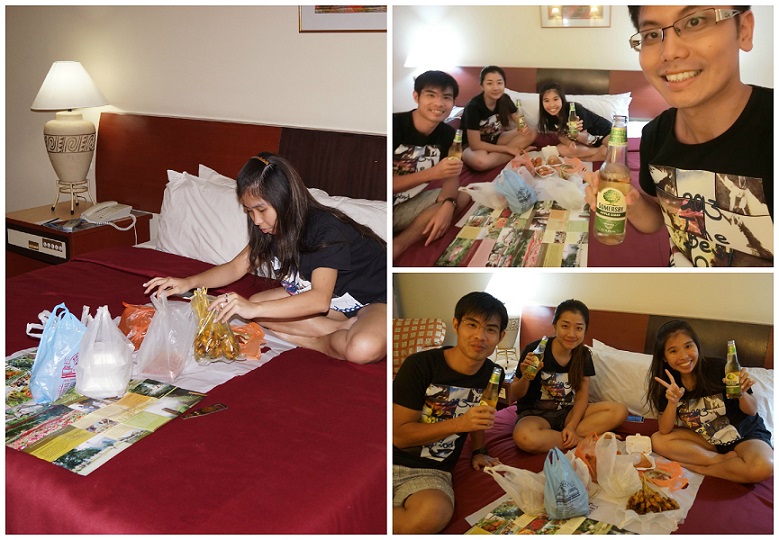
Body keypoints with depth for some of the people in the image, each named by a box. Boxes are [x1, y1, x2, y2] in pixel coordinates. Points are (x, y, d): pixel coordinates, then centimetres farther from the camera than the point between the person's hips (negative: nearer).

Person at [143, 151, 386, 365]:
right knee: (256, 301, -9)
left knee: (362, 349, -42)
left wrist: (254, 309, -48)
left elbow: (320, 300, -39)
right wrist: (189, 282, -12)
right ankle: (342, 330, -13)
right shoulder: (271, 229, -2)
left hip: (376, 299, -8)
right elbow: (235, 268, 5)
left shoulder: (326, 229, -29)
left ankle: (310, 341, -11)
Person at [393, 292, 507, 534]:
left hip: (431, 472, 3)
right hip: (395, 461, -2)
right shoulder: (419, 365, -10)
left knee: (434, 514, -34)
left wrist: (478, 451, 25)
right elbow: (399, 435, -11)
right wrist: (459, 424, -18)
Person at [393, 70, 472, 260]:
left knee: (464, 197, -8)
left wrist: (448, 205, -17)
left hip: (407, 205, 9)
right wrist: (431, 173, -27)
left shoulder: (447, 134, 0)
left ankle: (397, 246, -16)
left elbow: (452, 175, 5)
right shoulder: (394, 125, -19)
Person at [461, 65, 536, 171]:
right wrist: (507, 148, -20)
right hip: (471, 146, -6)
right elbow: (475, 144, -26)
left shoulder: (505, 99, -9)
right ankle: (510, 155, -17)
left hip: (495, 139, 6)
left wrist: (523, 128, -25)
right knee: (481, 161, -41)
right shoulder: (473, 106, -26)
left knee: (531, 133, -12)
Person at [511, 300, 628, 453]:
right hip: (535, 413, -4)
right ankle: (583, 440, -19)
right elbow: (514, 396, -8)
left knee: (620, 411, -14)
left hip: (568, 412, 5)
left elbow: (583, 394, 0)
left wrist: (572, 426, -17)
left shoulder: (584, 354, -2)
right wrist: (525, 377, -30)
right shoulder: (534, 350, -17)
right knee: (524, 438, -40)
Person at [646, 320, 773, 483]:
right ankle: (721, 459, -17)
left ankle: (696, 466, -15)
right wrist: (673, 401, -28)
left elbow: (752, 411, -10)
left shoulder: (720, 367, -22)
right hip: (707, 440, 3)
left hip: (746, 434, -3)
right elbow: (664, 431, -11)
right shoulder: (669, 383, -10)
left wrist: (742, 393, -33)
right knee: (657, 441, -18)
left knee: (762, 468, -35)